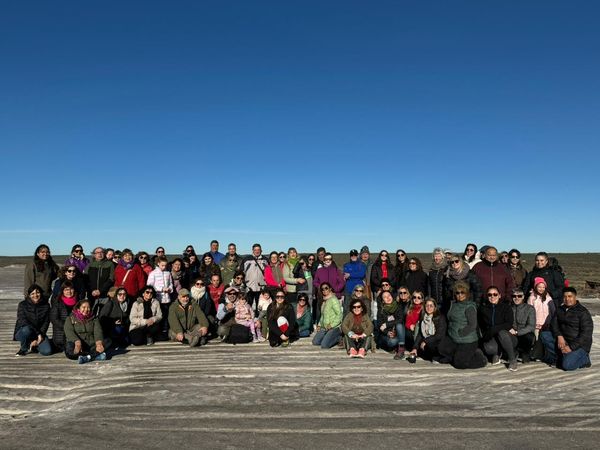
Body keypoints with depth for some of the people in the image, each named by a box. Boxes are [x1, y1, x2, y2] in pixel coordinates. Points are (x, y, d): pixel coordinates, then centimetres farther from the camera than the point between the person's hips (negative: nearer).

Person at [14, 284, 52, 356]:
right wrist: (38, 334, -25)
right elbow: (22, 321, -17)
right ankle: (24, 349, -8)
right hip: (22, 332, -1)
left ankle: (31, 345, 11)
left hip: (40, 333, 2)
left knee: (47, 351, -22)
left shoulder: (46, 305, 0)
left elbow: (46, 323, -3)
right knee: (26, 329, -39)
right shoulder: (23, 305, -7)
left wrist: (39, 337, -17)